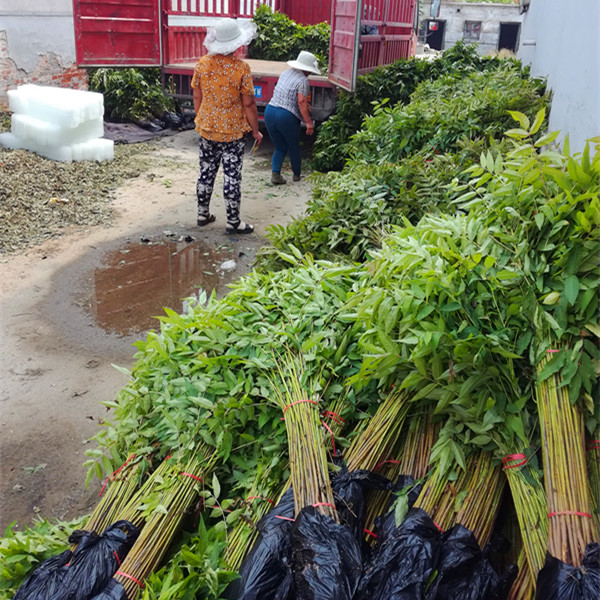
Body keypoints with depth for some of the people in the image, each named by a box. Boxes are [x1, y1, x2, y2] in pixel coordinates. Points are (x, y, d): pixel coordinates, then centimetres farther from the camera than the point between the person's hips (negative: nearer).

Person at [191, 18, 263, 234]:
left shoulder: (202, 63, -5)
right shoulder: (241, 68, -17)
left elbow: (197, 97, 4)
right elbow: (248, 104, -13)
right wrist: (256, 131, -2)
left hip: (206, 129, 5)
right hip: (232, 132, -4)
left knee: (206, 173, 16)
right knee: (232, 177, 4)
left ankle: (203, 214, 28)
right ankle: (233, 222, 12)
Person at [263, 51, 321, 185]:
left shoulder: (285, 73, 15)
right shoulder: (303, 81, -8)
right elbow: (301, 101, -19)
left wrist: (305, 107, 35)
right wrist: (308, 122, -18)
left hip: (270, 112, 6)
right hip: (287, 116, -6)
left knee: (280, 147, 16)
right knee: (294, 147, 16)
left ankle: (275, 172, -3)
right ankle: (297, 174, 31)